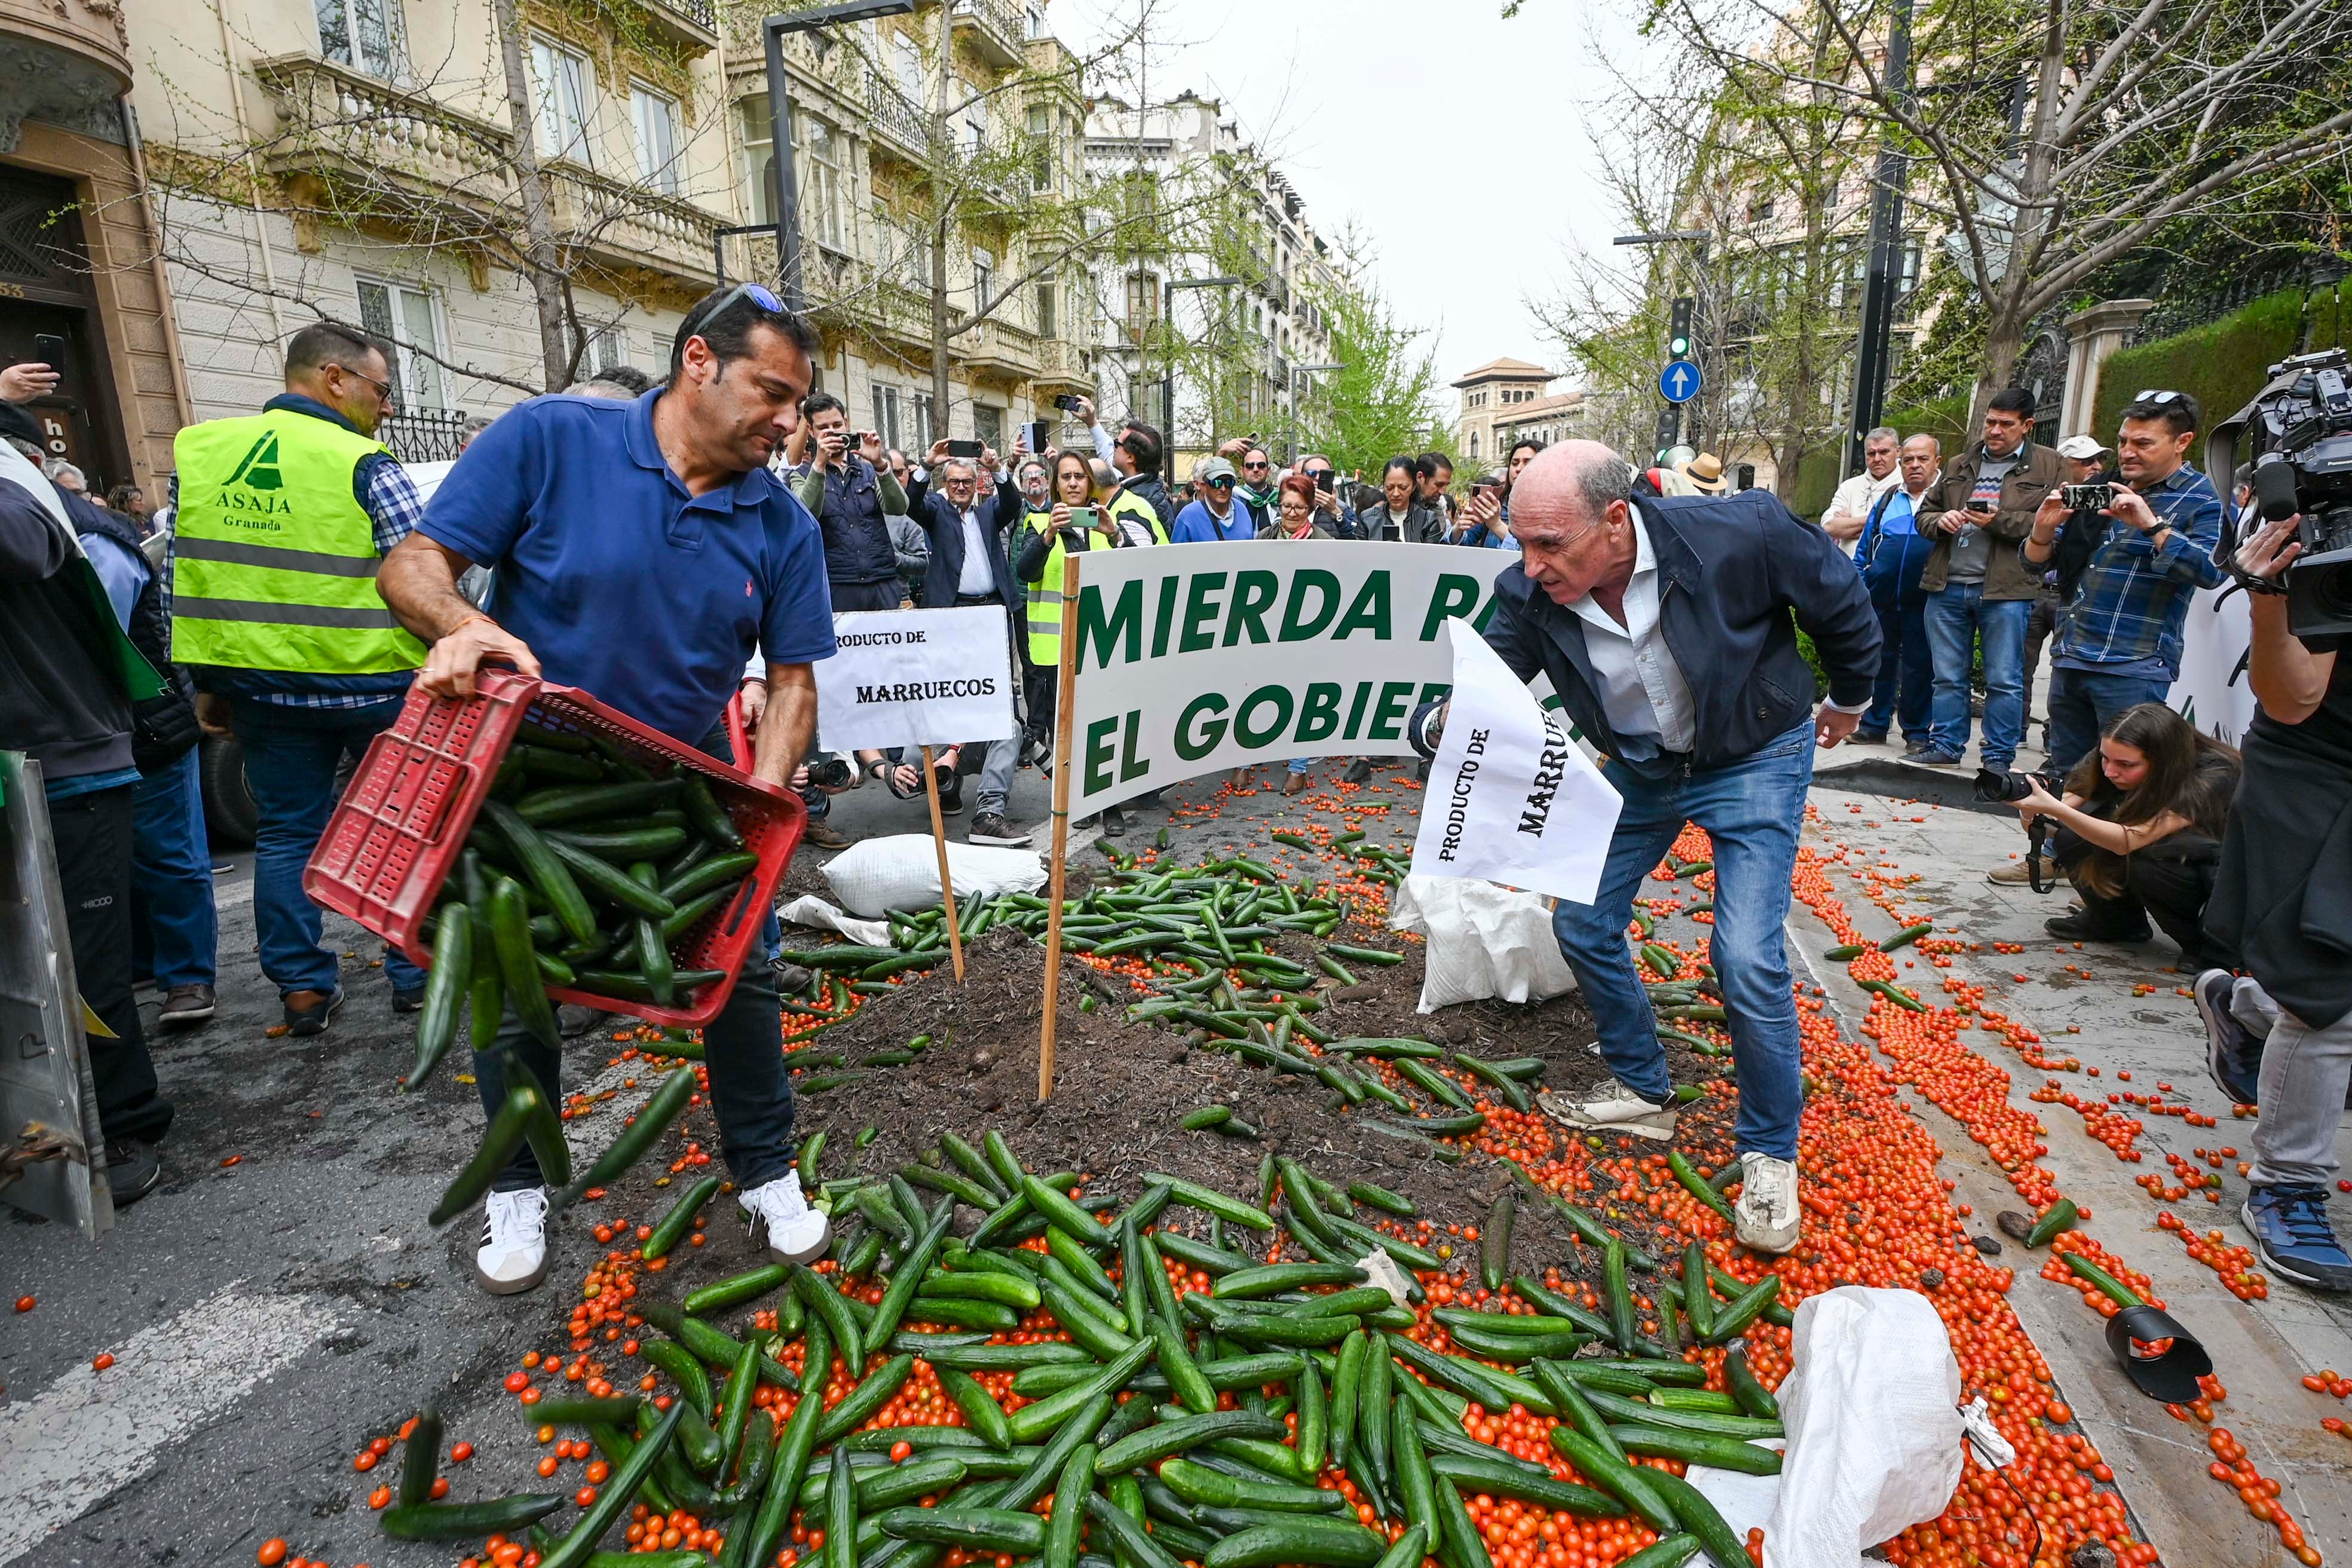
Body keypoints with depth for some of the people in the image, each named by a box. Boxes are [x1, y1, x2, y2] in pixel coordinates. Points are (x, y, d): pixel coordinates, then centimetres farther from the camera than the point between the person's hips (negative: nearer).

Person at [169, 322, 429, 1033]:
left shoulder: (197, 449, 6)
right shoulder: (364, 466, -12)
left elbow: (181, 574, 8)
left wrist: (206, 680, 14)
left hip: (261, 682, 5)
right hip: (371, 681, -4)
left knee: (287, 831, 14)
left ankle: (302, 988, 18)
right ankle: (415, 973, 17)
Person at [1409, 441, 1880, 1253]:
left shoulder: (1740, 535, -31)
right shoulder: (1529, 593, -22)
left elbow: (1839, 600, -10)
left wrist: (1849, 699, 8)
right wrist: (1443, 724, -47)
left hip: (1754, 759, -4)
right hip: (1639, 765, 4)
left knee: (1748, 959, -13)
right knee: (1582, 926, 5)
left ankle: (1770, 1153, 11)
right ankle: (1642, 1089, 29)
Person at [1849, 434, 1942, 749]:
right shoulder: (1885, 500, 13)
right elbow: (1863, 549, 17)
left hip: (1923, 601, -3)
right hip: (1880, 599, 3)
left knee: (1920, 665, 3)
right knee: (1878, 661, 7)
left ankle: (1917, 731, 12)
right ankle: (1874, 725, 17)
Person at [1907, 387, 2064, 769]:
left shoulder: (2048, 466, 4)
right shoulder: (1958, 465, 17)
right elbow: (1926, 512, 22)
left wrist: (1999, 521, -16)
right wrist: (1941, 519, -1)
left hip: (2005, 589, -4)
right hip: (1948, 586, 4)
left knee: (2004, 680, 1)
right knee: (1948, 676, 10)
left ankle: (2000, 757, 8)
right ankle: (1945, 745, 20)